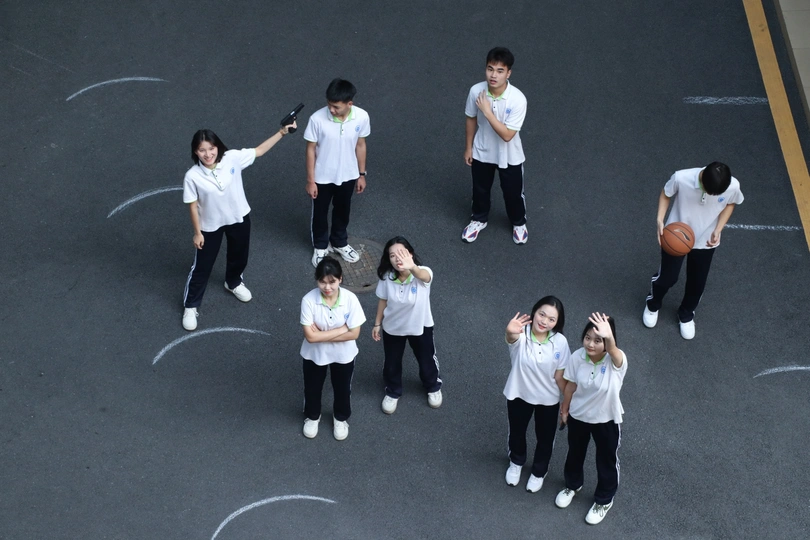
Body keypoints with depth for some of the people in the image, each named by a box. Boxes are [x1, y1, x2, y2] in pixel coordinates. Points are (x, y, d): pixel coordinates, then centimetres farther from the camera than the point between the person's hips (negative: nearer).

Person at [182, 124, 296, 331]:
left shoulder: (232, 158, -22)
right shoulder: (193, 176, -27)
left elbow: (259, 151, -10)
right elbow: (193, 206, -15)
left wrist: (282, 132, -15)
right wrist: (197, 232, -9)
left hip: (239, 217, 3)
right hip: (211, 225, -3)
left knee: (239, 254, 27)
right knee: (202, 266, 8)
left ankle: (233, 283, 59)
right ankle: (190, 306, 27)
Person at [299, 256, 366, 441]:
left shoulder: (350, 299, -26)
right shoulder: (309, 300, -28)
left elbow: (354, 334, -22)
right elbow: (310, 336, -28)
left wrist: (322, 334, -24)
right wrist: (341, 329, -26)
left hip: (343, 355, 0)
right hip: (314, 354, 0)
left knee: (342, 388, 24)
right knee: (312, 388, 24)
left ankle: (341, 418, 53)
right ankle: (312, 417, 54)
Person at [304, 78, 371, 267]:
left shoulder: (361, 117, -20)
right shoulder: (317, 119, -27)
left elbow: (360, 145, -3)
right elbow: (311, 149, -14)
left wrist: (361, 174, 5)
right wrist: (310, 180, -9)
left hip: (348, 175, 2)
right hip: (323, 177, -2)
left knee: (342, 211, 25)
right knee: (320, 213, 20)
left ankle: (339, 243, 51)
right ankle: (321, 246, 46)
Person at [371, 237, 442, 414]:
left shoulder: (423, 274, -33)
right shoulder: (387, 277, -23)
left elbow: (423, 275, -59)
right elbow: (383, 300, -6)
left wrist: (411, 267, -82)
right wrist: (377, 324, 4)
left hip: (420, 326, -1)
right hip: (393, 327, 1)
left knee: (426, 361, 23)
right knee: (392, 363, 21)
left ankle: (433, 387, 55)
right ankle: (393, 392, 51)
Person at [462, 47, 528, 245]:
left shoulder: (518, 99, -32)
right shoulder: (476, 91, -21)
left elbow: (507, 135, -30)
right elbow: (471, 120, -3)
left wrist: (487, 112, -35)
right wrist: (468, 148, 6)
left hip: (509, 157, -2)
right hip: (482, 152, 3)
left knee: (513, 192, 20)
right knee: (480, 189, 25)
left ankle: (518, 223, 49)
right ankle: (479, 219, 53)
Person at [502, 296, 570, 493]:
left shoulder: (560, 342, -22)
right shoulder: (521, 335, -29)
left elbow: (560, 376, -10)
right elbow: (512, 338, -56)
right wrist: (510, 333, -79)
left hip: (548, 399, 0)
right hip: (519, 394, 0)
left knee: (545, 437, 22)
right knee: (517, 432, 26)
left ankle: (539, 471, 52)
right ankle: (516, 462, 58)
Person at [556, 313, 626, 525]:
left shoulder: (616, 361, -33)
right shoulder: (578, 357, -22)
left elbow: (613, 350, -59)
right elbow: (571, 385, -6)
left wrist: (608, 337, -81)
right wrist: (564, 409, 7)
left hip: (606, 419, -3)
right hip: (578, 415, 3)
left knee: (607, 460, 20)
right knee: (575, 453, 28)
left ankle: (604, 500, 46)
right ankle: (573, 485, 59)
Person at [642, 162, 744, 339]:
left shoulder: (733, 186, -29)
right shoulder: (681, 178, -34)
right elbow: (665, 194, -11)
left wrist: (717, 230, -15)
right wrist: (660, 220, -25)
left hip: (705, 241, 2)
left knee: (697, 283, 19)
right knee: (667, 277, 15)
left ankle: (686, 314, 49)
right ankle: (652, 305, 50)